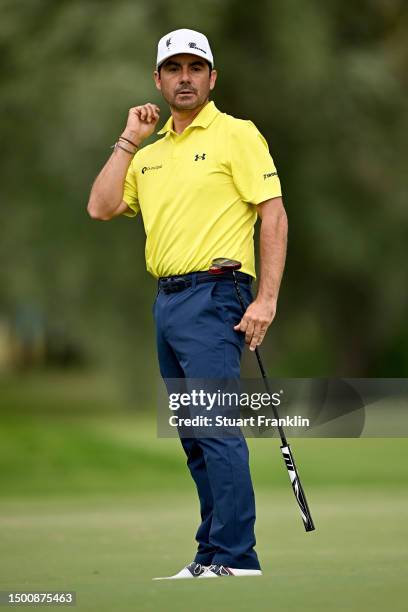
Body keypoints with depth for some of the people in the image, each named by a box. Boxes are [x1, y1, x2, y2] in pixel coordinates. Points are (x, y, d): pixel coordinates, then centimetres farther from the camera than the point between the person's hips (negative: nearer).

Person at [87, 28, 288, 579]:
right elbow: (101, 208, 9)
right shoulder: (151, 152, 19)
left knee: (217, 428, -14)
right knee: (195, 436, 8)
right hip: (167, 300, 7)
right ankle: (214, 552, 11)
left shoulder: (236, 135, -2)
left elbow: (273, 217, -7)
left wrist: (267, 298, -15)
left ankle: (235, 558, -15)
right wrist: (128, 141, 8)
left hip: (212, 296, -7)